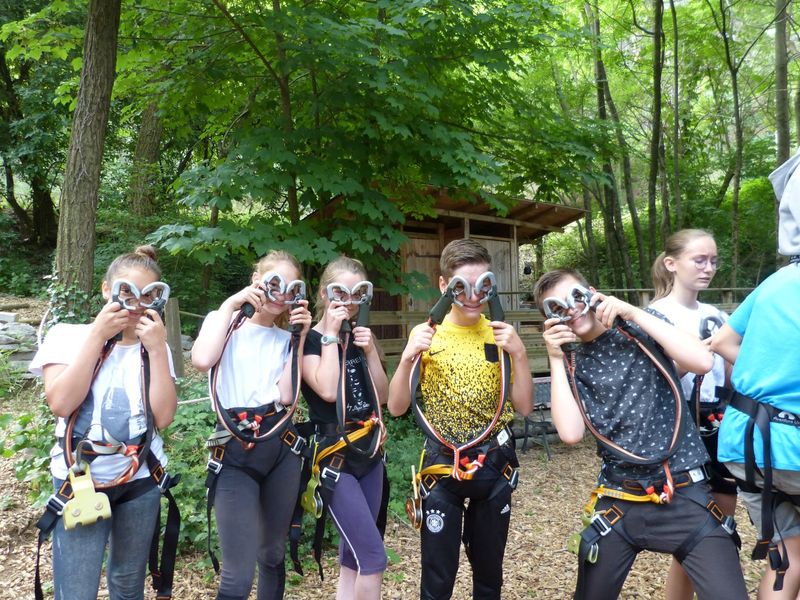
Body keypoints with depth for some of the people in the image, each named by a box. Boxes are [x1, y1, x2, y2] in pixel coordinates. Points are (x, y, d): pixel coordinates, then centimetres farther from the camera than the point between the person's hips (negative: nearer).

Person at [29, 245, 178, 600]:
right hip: (79, 481, -3)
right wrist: (98, 335, -17)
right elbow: (60, 404, -18)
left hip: (140, 481, 3)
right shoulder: (69, 335, -3)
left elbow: (163, 418, -9)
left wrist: (157, 349, -15)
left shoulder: (154, 348, 3)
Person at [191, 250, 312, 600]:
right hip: (234, 453, -4)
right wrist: (230, 304, -11)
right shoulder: (225, 322, 4)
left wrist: (300, 338, -7)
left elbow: (286, 395, -7)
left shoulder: (286, 339, 11)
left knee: (272, 555, 18)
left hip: (281, 450, 4)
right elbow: (202, 360, -20)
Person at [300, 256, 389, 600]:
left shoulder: (359, 338, 10)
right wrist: (331, 334, -16)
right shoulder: (309, 340, -8)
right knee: (374, 556, -8)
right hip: (335, 457, -7)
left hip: (370, 452, 7)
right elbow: (328, 391, -24)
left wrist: (370, 350, -6)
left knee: (353, 555, 14)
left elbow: (382, 396, 6)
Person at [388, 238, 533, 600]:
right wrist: (409, 356, -22)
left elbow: (524, 407, -3)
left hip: (494, 464, 2)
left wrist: (519, 354, -16)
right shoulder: (427, 335, -5)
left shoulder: (500, 334, 0)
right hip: (442, 464, -2)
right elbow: (397, 408, -7)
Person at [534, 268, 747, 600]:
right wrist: (556, 359, -8)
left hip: (684, 494, -2)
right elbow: (571, 434, -10)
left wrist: (633, 312, -15)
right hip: (618, 500, 2)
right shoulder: (572, 364, 5)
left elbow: (702, 361, -17)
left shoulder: (641, 330, 1)